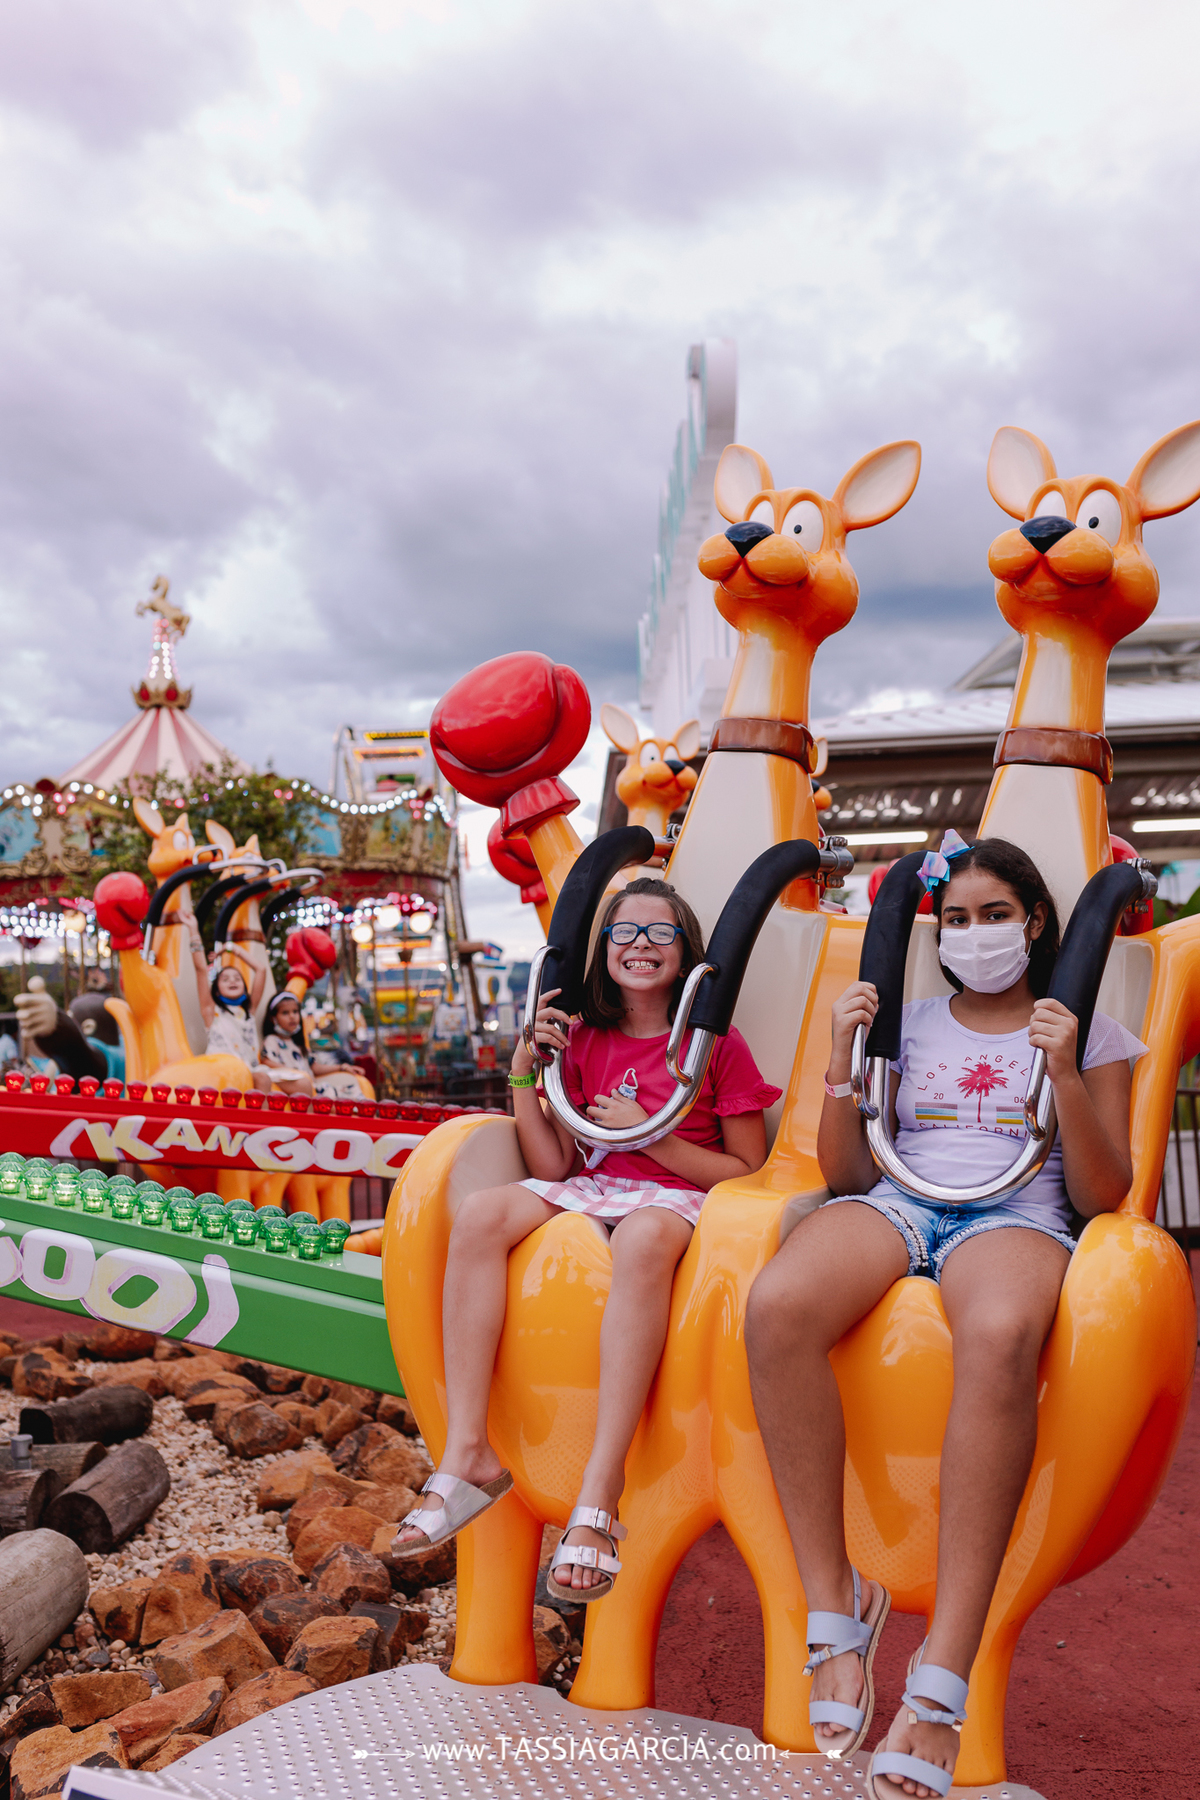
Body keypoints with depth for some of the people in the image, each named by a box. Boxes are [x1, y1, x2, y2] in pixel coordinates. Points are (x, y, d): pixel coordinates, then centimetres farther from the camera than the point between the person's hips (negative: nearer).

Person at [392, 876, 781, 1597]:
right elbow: (552, 1167, 6)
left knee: (643, 1236, -41)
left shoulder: (718, 1045, 2)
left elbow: (749, 1172, 0)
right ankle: (468, 1453, -27)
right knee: (481, 1212, -26)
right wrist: (523, 1073, -3)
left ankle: (601, 1489, -41)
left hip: (678, 1197, -4)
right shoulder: (582, 1041, 12)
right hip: (587, 1190, 4)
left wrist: (649, 1134, -10)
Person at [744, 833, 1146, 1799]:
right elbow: (845, 1175, 17)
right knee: (777, 1306, -35)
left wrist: (1066, 1076, -4)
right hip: (896, 1206, 2)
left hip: (1016, 1217, -2)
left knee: (1000, 1336, -42)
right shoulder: (906, 1024, 23)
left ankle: (940, 1688, -36)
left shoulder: (1089, 1032, 19)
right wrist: (843, 1061, 3)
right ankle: (836, 1604, -21)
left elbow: (1104, 1197, 9)